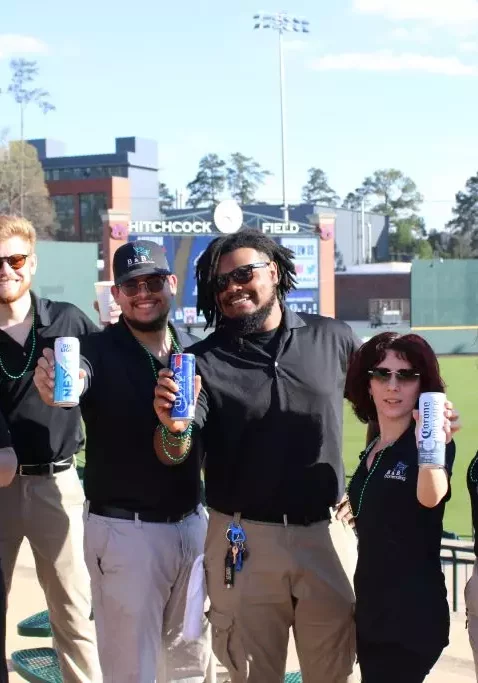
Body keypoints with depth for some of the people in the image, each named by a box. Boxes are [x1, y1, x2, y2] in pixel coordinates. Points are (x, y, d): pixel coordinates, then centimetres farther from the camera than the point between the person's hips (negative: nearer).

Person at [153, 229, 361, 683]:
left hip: (327, 533, 1)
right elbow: (171, 455, -11)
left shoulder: (333, 339, 2)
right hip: (243, 539, -1)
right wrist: (173, 428, -33)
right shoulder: (203, 360, -3)